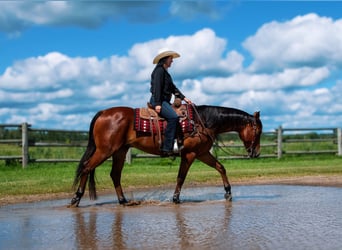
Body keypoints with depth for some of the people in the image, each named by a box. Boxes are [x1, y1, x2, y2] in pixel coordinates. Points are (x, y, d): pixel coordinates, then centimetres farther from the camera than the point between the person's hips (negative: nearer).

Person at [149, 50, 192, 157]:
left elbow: (173, 87, 24)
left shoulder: (165, 72, 23)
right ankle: (167, 149, -31)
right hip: (158, 101, -11)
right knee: (173, 117, -29)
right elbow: (157, 87, -17)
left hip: (164, 101, 11)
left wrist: (184, 98, 15)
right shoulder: (159, 70, -8)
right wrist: (157, 104, -24)